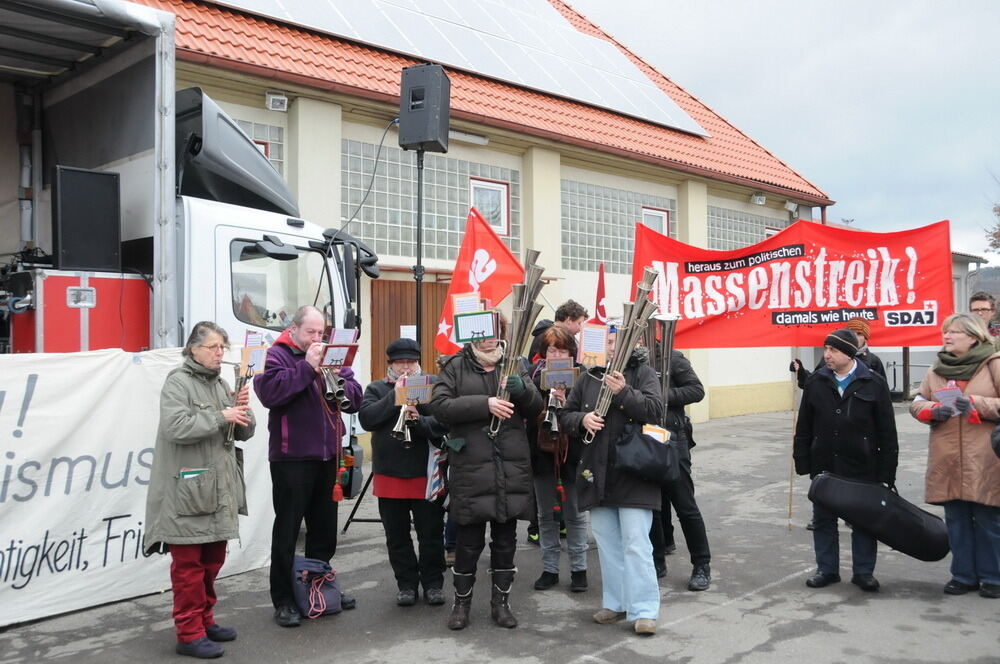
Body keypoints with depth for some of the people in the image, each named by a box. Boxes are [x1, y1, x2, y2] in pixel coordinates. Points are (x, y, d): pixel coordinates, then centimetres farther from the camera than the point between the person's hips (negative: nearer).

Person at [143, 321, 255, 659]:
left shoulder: (221, 384, 16)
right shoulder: (177, 382, -7)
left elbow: (244, 432, 15)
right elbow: (175, 426, -23)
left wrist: (243, 409, -4)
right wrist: (220, 416, -19)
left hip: (219, 488, 8)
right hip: (187, 491, -8)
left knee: (213, 559, 15)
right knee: (188, 562, -2)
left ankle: (205, 620, 28)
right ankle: (189, 633, 6)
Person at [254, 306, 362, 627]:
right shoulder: (277, 355, -5)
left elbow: (355, 398, 6)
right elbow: (270, 392, -23)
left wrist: (336, 380, -14)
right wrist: (307, 367, -20)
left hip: (328, 455, 6)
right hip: (291, 458, -6)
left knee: (325, 527, 15)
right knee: (287, 529, 1)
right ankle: (283, 600, 11)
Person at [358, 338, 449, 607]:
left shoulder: (433, 386, 3)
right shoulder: (377, 389, 7)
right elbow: (366, 419, -9)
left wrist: (419, 420, -23)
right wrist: (394, 396, -13)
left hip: (426, 473, -1)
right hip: (389, 473, 1)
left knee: (431, 533, 6)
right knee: (397, 535, 11)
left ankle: (433, 582, 22)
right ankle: (406, 583, 25)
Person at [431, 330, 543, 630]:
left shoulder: (513, 366, 11)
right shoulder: (455, 367, 2)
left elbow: (536, 409, 9)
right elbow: (439, 405, -11)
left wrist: (522, 389, -13)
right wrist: (485, 404, -20)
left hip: (511, 469, 3)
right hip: (470, 470, -3)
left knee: (505, 540, 12)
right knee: (469, 541, 5)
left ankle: (501, 602, 26)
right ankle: (461, 602, 23)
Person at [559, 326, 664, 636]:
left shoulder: (644, 373, 0)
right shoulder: (588, 379, 11)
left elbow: (655, 410, -12)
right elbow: (565, 416, 12)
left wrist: (623, 392, -22)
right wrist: (582, 419, -9)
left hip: (633, 474, -5)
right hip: (597, 474, 5)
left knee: (636, 543, -7)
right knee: (607, 543, 11)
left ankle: (644, 610, -1)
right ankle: (615, 603, 22)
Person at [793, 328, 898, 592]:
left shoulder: (874, 384, -5)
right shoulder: (816, 383, 2)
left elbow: (887, 432, -3)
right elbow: (804, 428, 5)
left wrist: (886, 471, -6)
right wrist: (803, 462, 1)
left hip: (862, 468, -2)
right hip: (824, 467, 3)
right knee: (824, 520, 10)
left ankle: (864, 571, 22)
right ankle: (827, 569, 23)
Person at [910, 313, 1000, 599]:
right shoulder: (938, 369, 11)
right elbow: (916, 403, 12)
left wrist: (977, 404, -20)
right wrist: (933, 409, -8)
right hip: (948, 461, 4)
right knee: (956, 520, 11)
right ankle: (963, 575, 23)